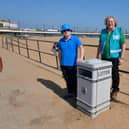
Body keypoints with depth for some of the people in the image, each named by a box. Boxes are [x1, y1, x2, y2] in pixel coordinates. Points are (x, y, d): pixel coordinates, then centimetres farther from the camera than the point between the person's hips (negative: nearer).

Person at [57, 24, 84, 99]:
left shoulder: (75, 39, -5)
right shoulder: (61, 41, 8)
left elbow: (81, 48, -16)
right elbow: (60, 52, 14)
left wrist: (81, 58, -32)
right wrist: (60, 63, 14)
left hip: (73, 64, -4)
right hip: (64, 65, 4)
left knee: (75, 81, 2)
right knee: (68, 80, 14)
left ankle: (77, 95, 17)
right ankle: (70, 93, 30)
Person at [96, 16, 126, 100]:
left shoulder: (119, 31, -2)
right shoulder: (103, 32, 8)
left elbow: (123, 45, -5)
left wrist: (122, 57, -12)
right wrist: (98, 56, 10)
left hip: (115, 57, -3)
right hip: (104, 57, 4)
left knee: (115, 75, 6)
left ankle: (115, 91, 24)